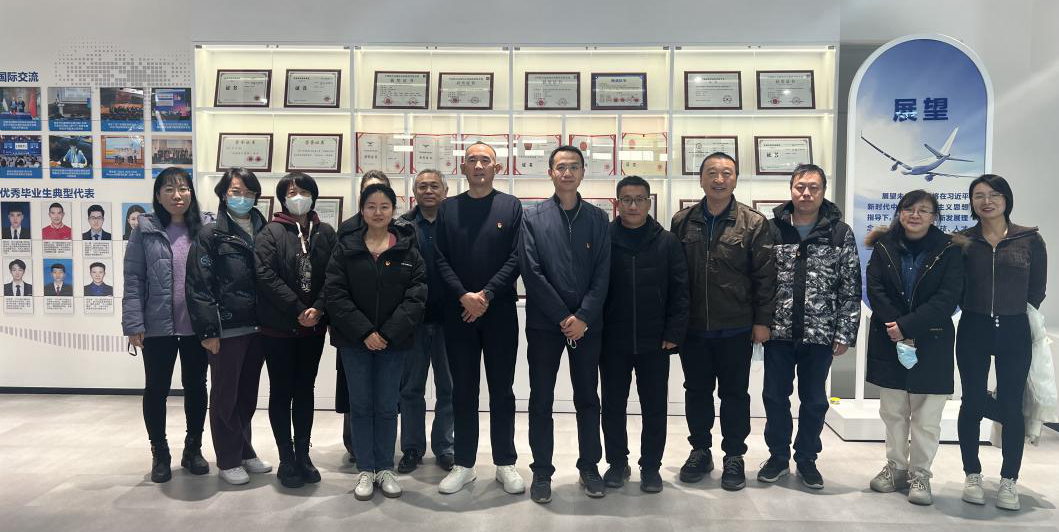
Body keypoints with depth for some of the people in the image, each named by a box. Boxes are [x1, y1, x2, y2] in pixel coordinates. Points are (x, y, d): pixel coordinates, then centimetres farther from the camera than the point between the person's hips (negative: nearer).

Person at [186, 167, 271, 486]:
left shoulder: (263, 232, 9)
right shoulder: (210, 234, -5)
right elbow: (199, 286, -10)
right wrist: (208, 330, -14)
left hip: (257, 327, 5)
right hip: (227, 328, -4)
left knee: (248, 394, 14)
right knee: (225, 395, 6)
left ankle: (245, 451, 29)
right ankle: (228, 460, 19)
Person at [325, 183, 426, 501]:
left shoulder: (408, 249, 0)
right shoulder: (346, 247, 1)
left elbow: (416, 296, -5)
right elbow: (335, 294, -6)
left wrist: (389, 333, -15)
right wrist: (364, 332, -15)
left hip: (394, 341, 0)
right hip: (355, 340, 0)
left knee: (387, 407, 7)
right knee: (360, 405, 8)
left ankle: (385, 468, 22)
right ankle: (365, 470, 20)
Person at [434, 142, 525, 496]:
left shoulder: (511, 206, 3)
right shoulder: (448, 208, 8)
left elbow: (516, 258, -4)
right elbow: (440, 259, 1)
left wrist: (486, 295, -13)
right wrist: (464, 296, -12)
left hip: (500, 311, -1)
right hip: (458, 312, 1)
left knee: (502, 390, 6)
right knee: (463, 390, 8)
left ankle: (505, 464, 17)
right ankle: (464, 464, 19)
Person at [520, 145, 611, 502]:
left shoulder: (598, 219, 6)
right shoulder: (533, 217, 1)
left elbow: (602, 273, 0)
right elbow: (531, 272, -6)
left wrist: (583, 317, -12)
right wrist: (564, 317, -11)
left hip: (587, 323, 1)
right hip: (544, 323, -1)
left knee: (587, 399, 11)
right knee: (541, 400, 6)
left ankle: (589, 468, 24)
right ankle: (541, 472, 18)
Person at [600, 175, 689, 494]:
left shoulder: (667, 242, 1)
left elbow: (680, 291, 0)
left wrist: (674, 333, -6)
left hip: (655, 342, 0)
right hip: (612, 341, 0)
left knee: (654, 407, 9)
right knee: (613, 405, 10)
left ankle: (651, 466, 24)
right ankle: (617, 463, 27)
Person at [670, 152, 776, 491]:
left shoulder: (754, 223, -3)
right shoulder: (682, 221, 3)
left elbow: (765, 276, -4)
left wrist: (762, 320, -7)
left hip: (735, 328, -2)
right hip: (693, 326, 2)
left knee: (735, 393, 10)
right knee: (696, 391, 13)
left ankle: (734, 456, 25)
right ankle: (700, 450, 29)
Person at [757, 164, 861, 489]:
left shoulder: (841, 233, -1)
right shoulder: (771, 229, 0)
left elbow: (851, 289, -1)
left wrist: (844, 333, -5)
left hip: (820, 334, 0)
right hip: (778, 331, 1)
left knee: (814, 400, 11)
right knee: (775, 396, 10)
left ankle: (806, 459, 29)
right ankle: (778, 456, 28)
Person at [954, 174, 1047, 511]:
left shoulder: (1030, 239, 0)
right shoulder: (962, 241, -1)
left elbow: (1038, 288, 6)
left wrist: (1016, 312, 6)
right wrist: (977, 310, 1)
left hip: (1014, 331, 0)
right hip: (973, 330, 0)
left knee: (1011, 405, 4)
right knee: (972, 403, 5)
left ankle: (1009, 481, 18)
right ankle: (972, 476, 19)